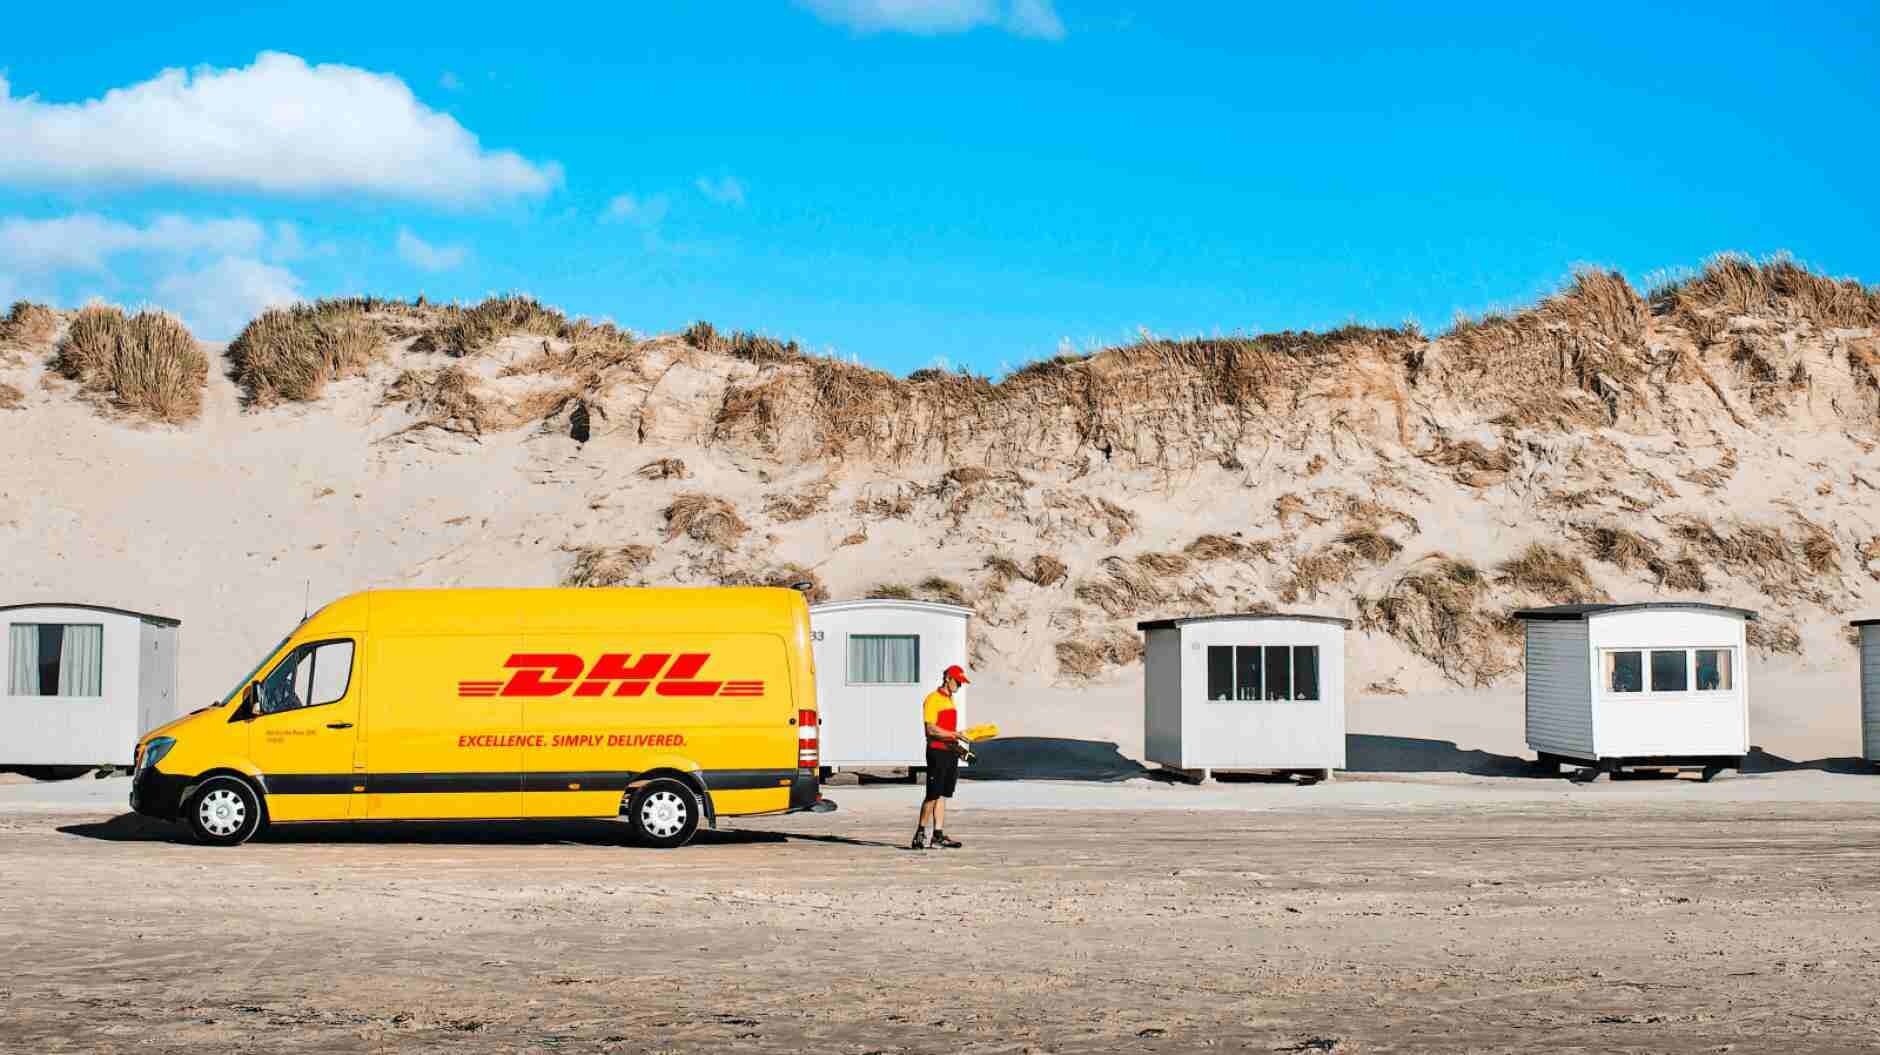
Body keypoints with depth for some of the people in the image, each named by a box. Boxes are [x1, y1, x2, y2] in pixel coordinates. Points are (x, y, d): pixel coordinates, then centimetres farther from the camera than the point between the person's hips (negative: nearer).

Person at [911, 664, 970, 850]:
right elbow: (931, 729, -17)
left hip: (950, 752, 9)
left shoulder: (950, 700, 19)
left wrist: (958, 745, 14)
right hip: (937, 751, -9)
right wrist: (955, 734, -21)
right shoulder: (933, 699, -9)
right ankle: (920, 834, -1)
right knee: (933, 795, -7)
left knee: (943, 795, 7)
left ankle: (938, 836, 9)